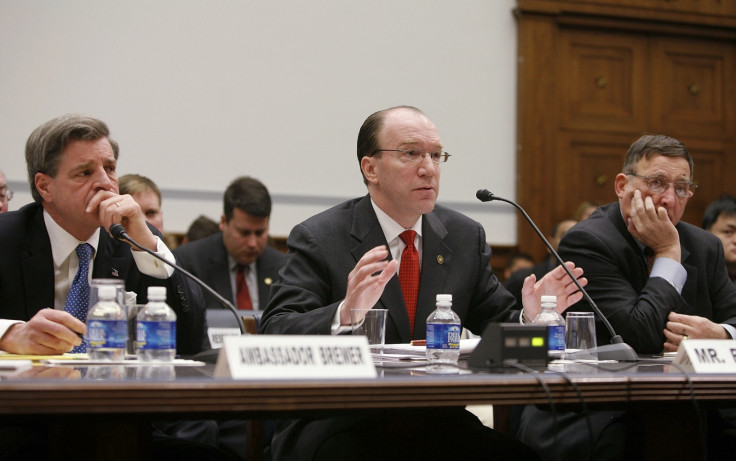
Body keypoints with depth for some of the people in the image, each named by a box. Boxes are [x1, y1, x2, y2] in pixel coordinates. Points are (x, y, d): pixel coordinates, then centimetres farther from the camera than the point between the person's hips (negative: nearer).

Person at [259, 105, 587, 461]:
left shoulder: (466, 237, 13)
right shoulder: (317, 239, -2)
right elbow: (275, 335, -13)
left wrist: (531, 316, -7)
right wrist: (345, 315, -32)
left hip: (438, 422, 5)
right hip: (340, 427, -4)